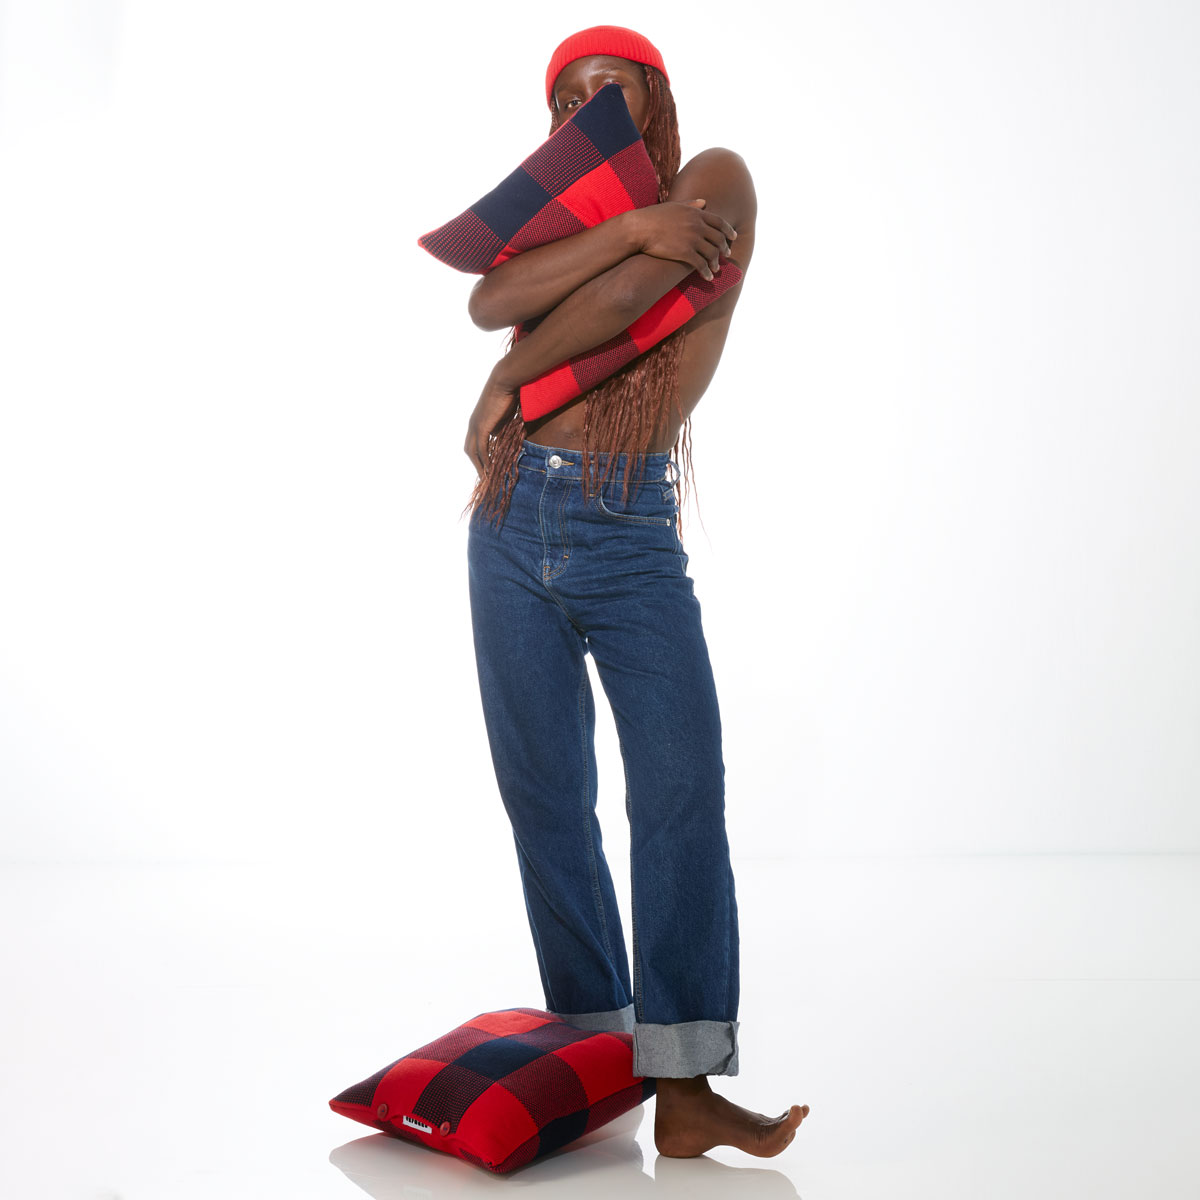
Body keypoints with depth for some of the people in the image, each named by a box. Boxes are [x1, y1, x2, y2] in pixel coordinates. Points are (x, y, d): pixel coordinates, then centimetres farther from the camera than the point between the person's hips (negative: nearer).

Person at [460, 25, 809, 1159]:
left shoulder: (716, 181, 6)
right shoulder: (567, 220, 18)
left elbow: (621, 296, -11)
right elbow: (488, 302, -5)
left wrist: (507, 384, 0)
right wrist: (633, 227, -14)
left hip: (634, 533, -4)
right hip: (513, 522, 5)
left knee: (682, 786, -13)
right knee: (545, 798, 4)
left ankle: (684, 1087, -9)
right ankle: (595, 1052, 13)